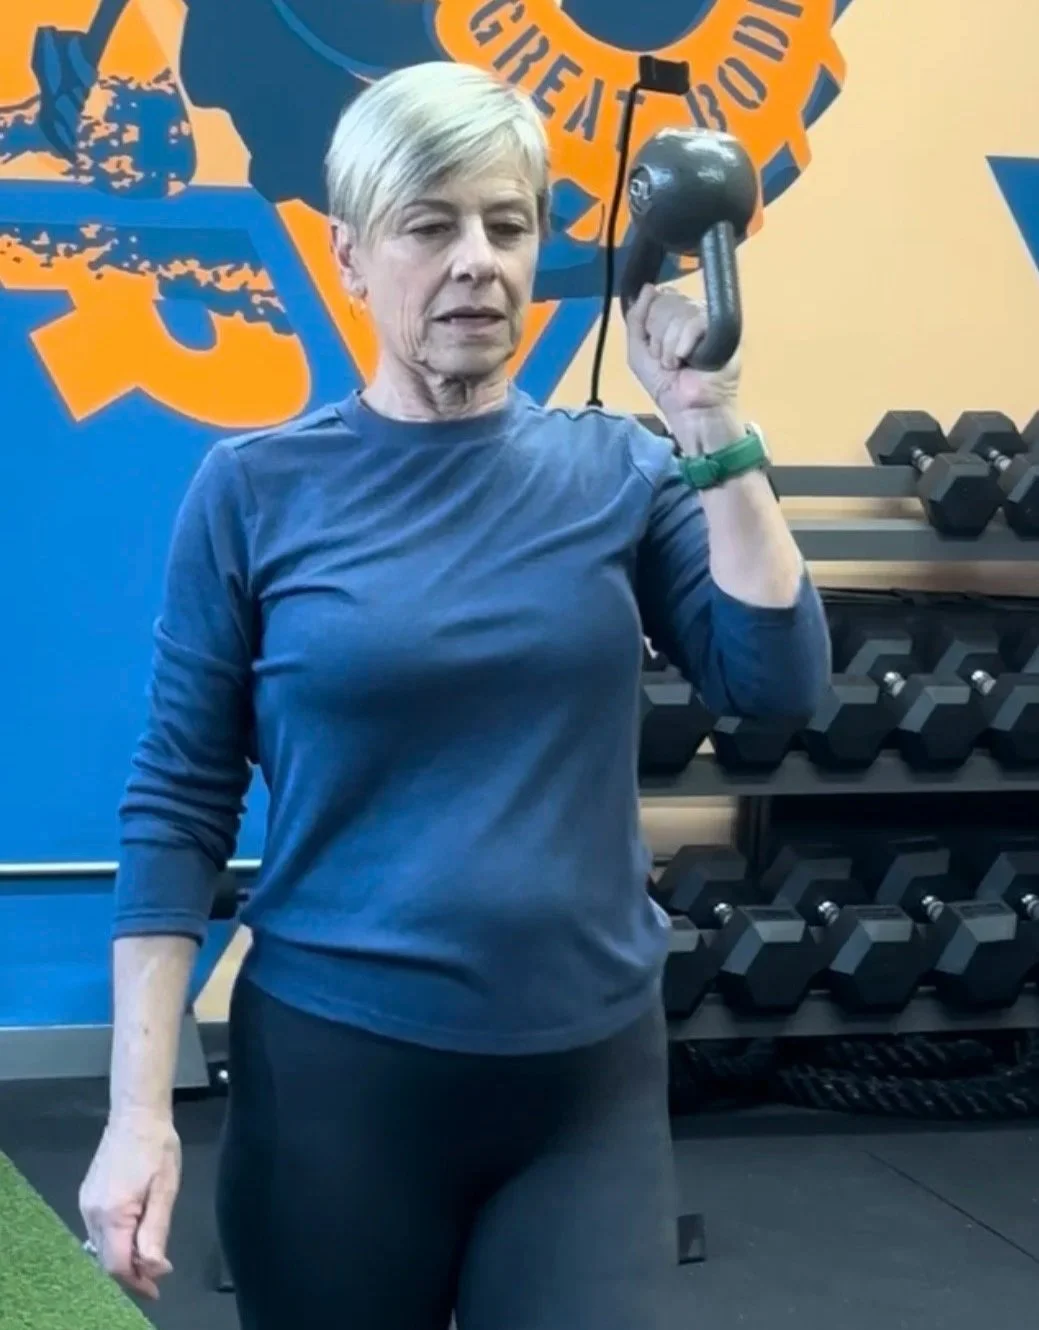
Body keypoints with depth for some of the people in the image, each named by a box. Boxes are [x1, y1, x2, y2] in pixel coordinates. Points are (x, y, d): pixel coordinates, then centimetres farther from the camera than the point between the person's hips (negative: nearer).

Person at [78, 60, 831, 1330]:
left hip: (591, 1076, 2)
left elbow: (774, 684, -8)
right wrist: (140, 1110, -8)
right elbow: (178, 802, -3)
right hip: (334, 1073, -1)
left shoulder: (617, 470, 2)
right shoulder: (256, 489, -4)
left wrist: (713, 432, -14)